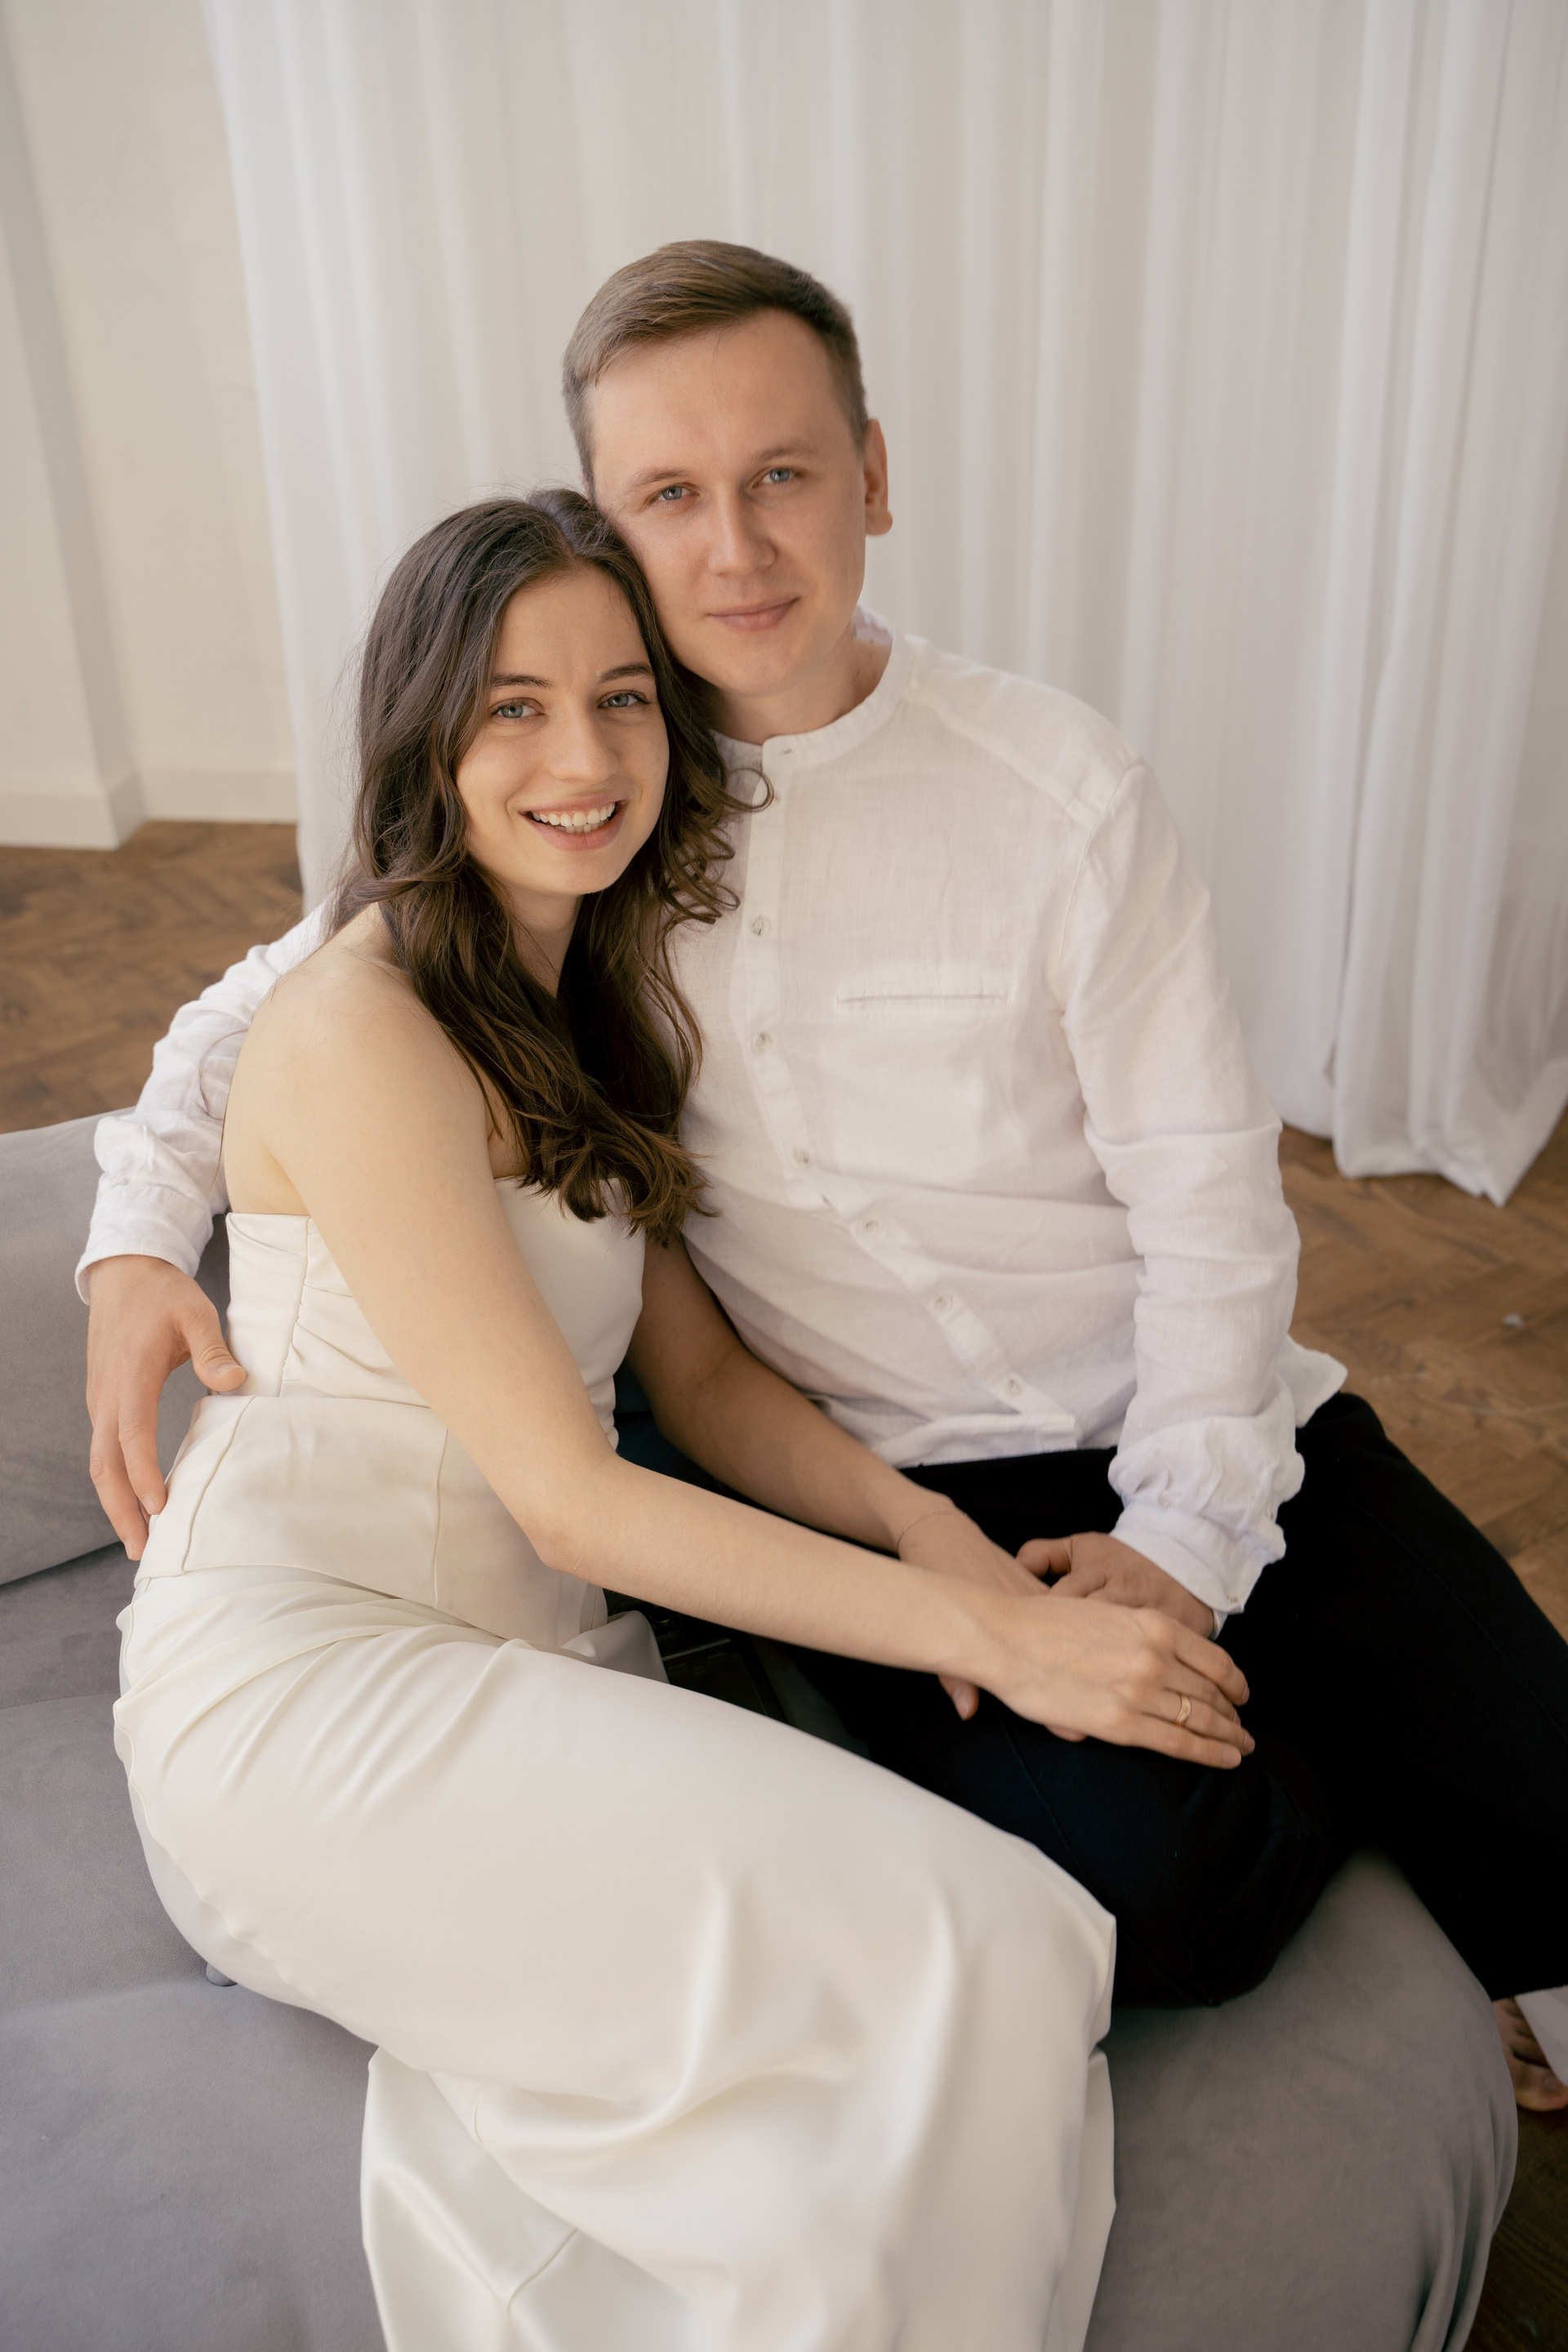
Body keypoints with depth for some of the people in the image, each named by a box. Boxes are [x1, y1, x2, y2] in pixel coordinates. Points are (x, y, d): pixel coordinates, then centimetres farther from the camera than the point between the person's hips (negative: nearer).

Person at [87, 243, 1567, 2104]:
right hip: (889, 1490, 0)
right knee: (1124, 1892, -24)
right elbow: (296, 981, 12)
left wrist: (1188, 1538, -13)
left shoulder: (1057, 788, -6)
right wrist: (138, 1233, -3)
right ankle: (1314, 1776, 12)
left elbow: (1205, 1187, -5)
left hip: (1186, 1422, 1)